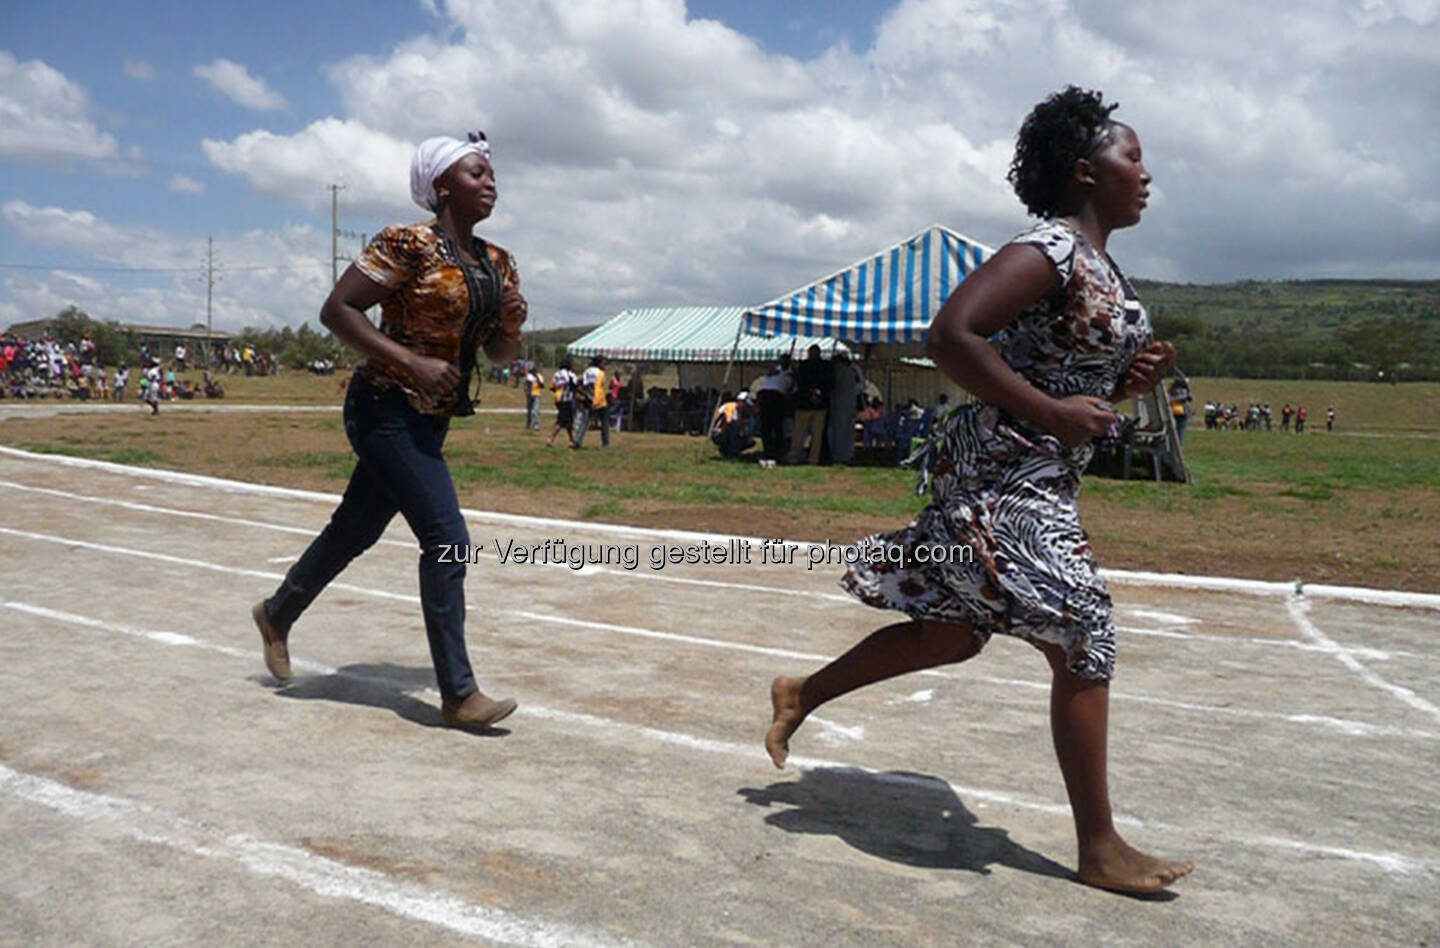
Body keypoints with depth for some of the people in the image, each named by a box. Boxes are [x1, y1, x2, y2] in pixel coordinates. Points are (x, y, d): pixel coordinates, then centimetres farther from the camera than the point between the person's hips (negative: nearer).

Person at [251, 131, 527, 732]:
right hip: (388, 411, -8)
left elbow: (498, 355, 17)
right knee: (447, 540, -12)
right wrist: (413, 362, -22)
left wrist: (511, 326, -6)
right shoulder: (409, 245, -13)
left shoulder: (496, 263, 10)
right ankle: (458, 696, -4)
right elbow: (336, 310, -15)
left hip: (430, 420, 8)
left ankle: (277, 615, 43)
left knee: (357, 529, 20)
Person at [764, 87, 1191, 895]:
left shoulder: (1099, 264, 17)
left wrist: (1131, 380, 5)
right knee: (1084, 643, -5)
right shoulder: (1050, 251, -15)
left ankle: (800, 695, 30)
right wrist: (1050, 412, -24)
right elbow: (951, 337, -25)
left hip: (1040, 482, 11)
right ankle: (1101, 848, 9)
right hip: (1006, 475, -11)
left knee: (952, 631, 16)